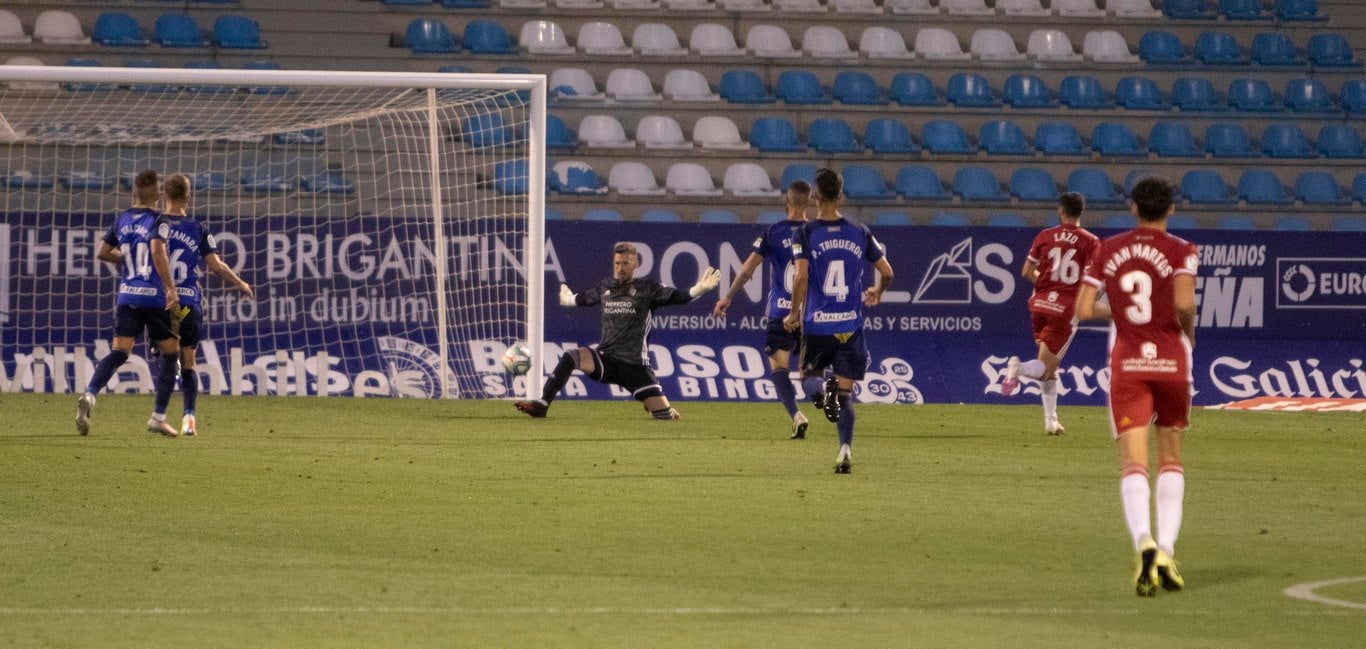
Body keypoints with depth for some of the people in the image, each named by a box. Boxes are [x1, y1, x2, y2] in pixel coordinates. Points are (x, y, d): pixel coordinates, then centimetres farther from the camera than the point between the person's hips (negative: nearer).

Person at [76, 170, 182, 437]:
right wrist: (170, 288, -24)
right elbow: (157, 251, -23)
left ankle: (89, 395, -26)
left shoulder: (122, 220, 10)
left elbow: (102, 253, 15)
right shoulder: (157, 220, -8)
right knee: (169, 352, 10)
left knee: (119, 352, 0)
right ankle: (158, 418, 9)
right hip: (155, 297, -5)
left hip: (127, 296, 5)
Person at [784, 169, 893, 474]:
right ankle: (846, 449, -7)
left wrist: (794, 313, -2)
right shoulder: (860, 233, 4)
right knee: (846, 393, 8)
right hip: (850, 324, 2)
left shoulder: (804, 234, -5)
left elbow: (801, 276, -16)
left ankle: (823, 388, -18)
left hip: (816, 324, -2)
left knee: (808, 377, 18)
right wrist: (876, 294, 30)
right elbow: (887, 272, 8)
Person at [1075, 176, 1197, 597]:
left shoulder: (1107, 251, 6)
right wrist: (1189, 332, 2)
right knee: (1171, 461, 15)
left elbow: (1083, 310, 3)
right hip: (1170, 361, -1)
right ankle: (1166, 551, 4)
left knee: (1133, 463, -8)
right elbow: (1184, 302, -19)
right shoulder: (1181, 251, -3)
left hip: (1126, 364, 1)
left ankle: (1145, 544, -33)